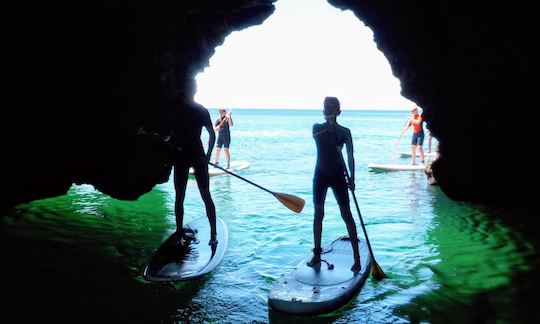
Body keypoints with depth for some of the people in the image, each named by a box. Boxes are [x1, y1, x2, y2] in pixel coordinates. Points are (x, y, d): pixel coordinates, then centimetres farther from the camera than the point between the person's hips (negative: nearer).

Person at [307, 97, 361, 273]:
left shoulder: (344, 131, 0)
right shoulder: (318, 127, 5)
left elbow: (350, 156, -5)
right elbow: (316, 136, -19)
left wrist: (351, 177, -12)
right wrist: (330, 128, -28)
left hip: (338, 176, -2)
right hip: (321, 174, 3)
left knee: (346, 214, -4)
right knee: (318, 213, 7)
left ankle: (357, 257, 0)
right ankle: (317, 255, 18)